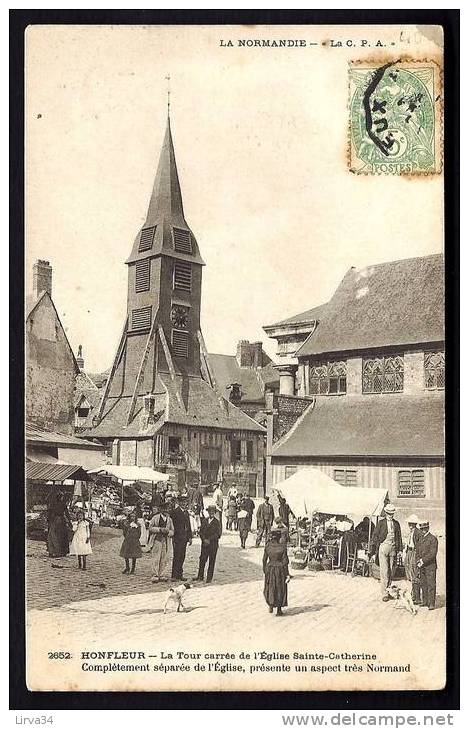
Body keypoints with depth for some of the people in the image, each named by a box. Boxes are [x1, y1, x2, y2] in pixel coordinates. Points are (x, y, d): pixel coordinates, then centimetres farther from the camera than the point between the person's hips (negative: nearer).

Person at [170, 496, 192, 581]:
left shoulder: (186, 512, 16)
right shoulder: (175, 511, -6)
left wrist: (190, 537, 15)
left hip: (184, 538, 7)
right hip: (177, 537, -7)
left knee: (182, 557, 9)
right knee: (176, 557, -6)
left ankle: (179, 574, 15)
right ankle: (174, 575, -2)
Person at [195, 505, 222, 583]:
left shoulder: (217, 522, -3)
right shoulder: (204, 520, 10)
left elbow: (218, 534, -7)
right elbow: (201, 531, 8)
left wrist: (209, 540, -12)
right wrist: (204, 539, -8)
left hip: (213, 544, -3)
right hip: (204, 543, 3)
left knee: (212, 561, 1)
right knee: (202, 560, 3)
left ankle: (209, 578, 7)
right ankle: (200, 576, 13)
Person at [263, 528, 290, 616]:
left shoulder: (267, 546, -6)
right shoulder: (282, 547, -12)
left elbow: (264, 560, 0)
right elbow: (285, 561, -11)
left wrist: (264, 571, 12)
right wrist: (287, 574, -5)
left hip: (269, 569, 2)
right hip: (280, 569, -2)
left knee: (270, 588, 20)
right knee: (280, 589, 11)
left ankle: (271, 605, 5)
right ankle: (279, 610, 16)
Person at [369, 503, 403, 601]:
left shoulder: (396, 524, 12)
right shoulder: (381, 523, 1)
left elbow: (399, 538, 17)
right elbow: (375, 537, 1)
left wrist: (400, 550, 8)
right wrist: (373, 552, -2)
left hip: (393, 548, 4)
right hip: (383, 547, -4)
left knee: (391, 571, 6)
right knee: (384, 571, -8)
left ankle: (388, 590, 17)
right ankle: (384, 594, -6)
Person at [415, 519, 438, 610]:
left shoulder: (433, 539, -8)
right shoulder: (420, 539, 14)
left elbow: (433, 553, -14)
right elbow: (417, 551, 18)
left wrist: (423, 561, -15)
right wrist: (418, 561, 2)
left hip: (430, 566, -7)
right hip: (422, 566, 7)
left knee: (431, 585, -5)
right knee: (423, 584, 10)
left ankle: (431, 604, -3)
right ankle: (425, 602, 17)